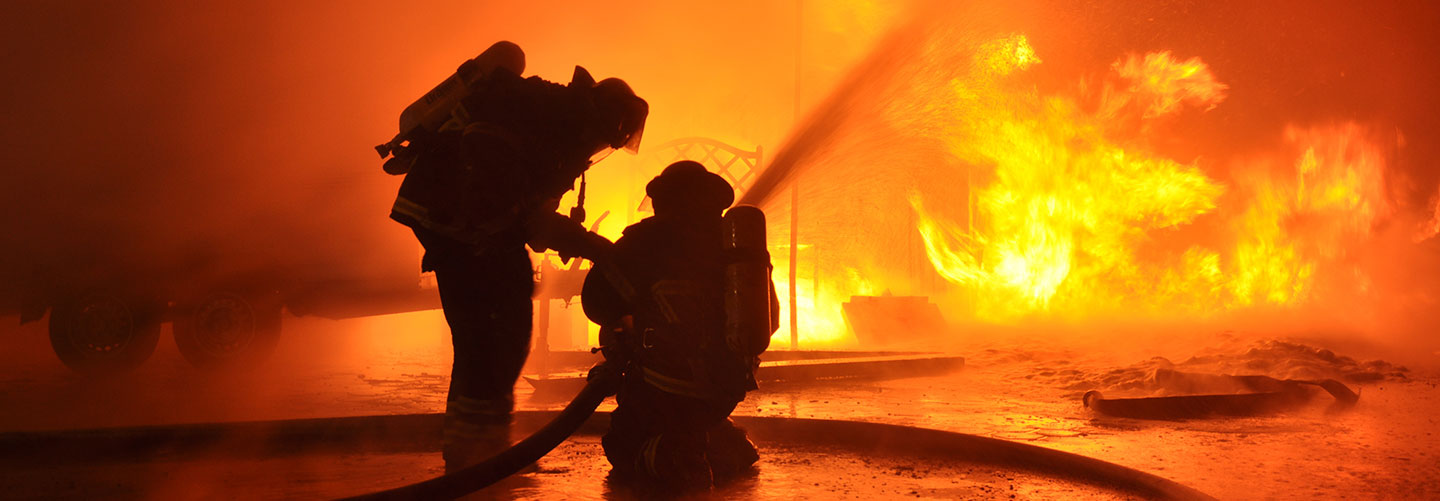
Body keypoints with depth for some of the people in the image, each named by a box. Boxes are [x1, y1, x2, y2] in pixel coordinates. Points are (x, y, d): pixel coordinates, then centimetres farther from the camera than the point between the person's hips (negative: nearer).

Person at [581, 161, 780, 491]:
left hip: (666, 389, -6)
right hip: (728, 388, 6)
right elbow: (769, 319, 15)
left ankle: (670, 460, -10)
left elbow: (597, 300, -2)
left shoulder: (650, 238, -7)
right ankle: (728, 449, 16)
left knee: (624, 448, 15)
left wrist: (625, 323, 20)